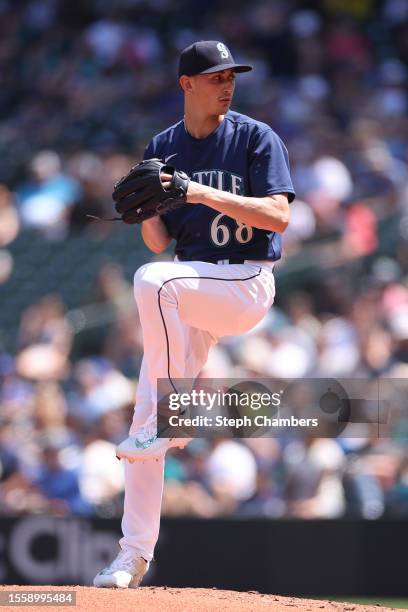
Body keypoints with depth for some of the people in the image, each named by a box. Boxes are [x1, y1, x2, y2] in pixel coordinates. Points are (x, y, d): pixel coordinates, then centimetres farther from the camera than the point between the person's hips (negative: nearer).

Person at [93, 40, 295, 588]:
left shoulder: (257, 139, -4)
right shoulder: (162, 149, 9)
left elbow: (278, 215, -16)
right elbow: (159, 241, 8)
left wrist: (207, 194, -24)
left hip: (247, 284, -5)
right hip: (189, 288, 5)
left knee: (153, 280, -34)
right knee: (143, 418, -2)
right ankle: (134, 555, 5)